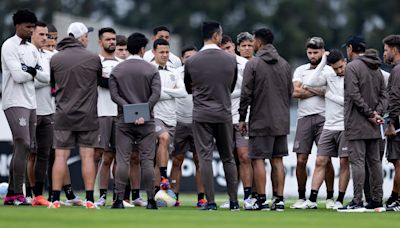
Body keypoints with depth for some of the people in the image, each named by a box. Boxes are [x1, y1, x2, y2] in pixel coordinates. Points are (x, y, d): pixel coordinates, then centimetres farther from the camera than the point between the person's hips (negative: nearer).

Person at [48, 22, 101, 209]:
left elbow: (53, 84, 11)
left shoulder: (55, 59, 0)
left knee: (61, 156, 2)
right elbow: (100, 81, 9)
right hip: (87, 116, -1)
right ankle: (90, 199, -1)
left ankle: (55, 199, -1)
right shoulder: (93, 59, -6)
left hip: (63, 116, 1)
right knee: (87, 156, 1)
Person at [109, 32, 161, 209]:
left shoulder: (117, 70, 6)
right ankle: (150, 200, -2)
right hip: (146, 121, -1)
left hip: (124, 121, 1)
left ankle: (119, 199, -6)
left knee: (122, 160, -1)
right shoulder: (151, 70, 0)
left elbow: (114, 95, -4)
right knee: (147, 160, 0)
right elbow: (156, 94, -11)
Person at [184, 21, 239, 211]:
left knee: (205, 158, -1)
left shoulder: (191, 62, -5)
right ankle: (233, 201, 11)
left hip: (201, 115, -1)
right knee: (228, 158, 10)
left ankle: (210, 202, -5)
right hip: (224, 115, 1)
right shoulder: (231, 60, -3)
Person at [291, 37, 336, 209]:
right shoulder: (300, 70, 14)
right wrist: (319, 91, -4)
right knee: (301, 160, -1)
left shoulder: (330, 71, 7)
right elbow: (296, 92, -1)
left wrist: (307, 89, -9)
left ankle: (330, 197, 2)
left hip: (324, 118, -2)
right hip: (304, 117, 2)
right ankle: (301, 197, 6)